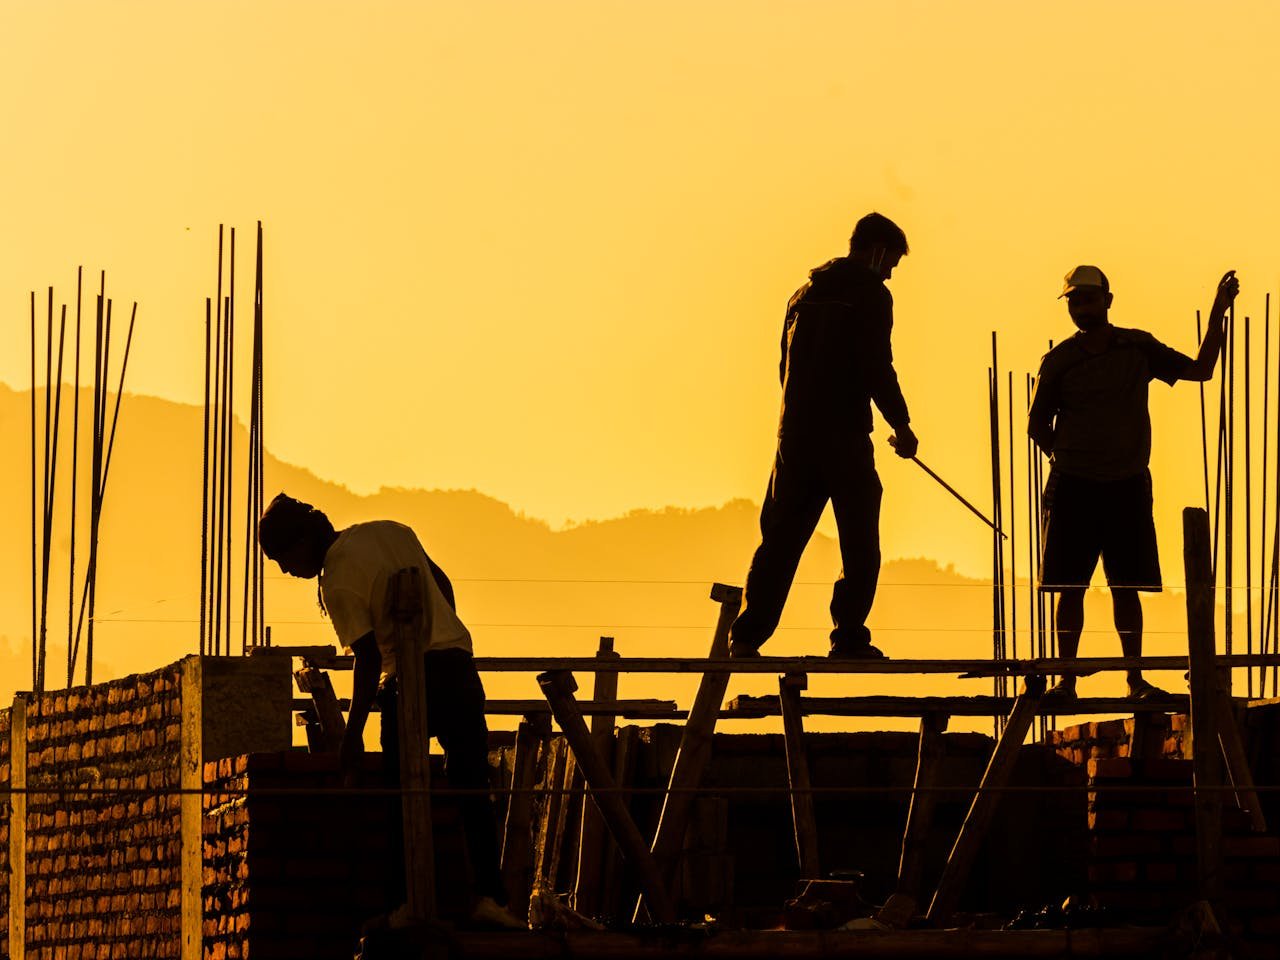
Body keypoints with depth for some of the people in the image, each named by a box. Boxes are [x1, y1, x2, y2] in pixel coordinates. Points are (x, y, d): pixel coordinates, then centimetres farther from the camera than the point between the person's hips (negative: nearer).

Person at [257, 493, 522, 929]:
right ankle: (488, 895, -4)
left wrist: (353, 733, -12)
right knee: (471, 786, 6)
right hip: (457, 663, 6)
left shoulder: (338, 582, -11)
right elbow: (442, 584, 18)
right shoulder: (391, 531, 10)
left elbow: (369, 659, -15)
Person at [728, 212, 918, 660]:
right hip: (845, 435, -6)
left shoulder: (805, 294, 16)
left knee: (780, 538, 7)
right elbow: (876, 367, -13)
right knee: (859, 542, 2)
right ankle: (848, 638, -2)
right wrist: (901, 423, -3)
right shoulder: (871, 294, -5)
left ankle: (747, 636, 1)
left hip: (795, 434, 6)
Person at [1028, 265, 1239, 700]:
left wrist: (1218, 313, 3)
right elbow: (1037, 424, 10)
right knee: (1070, 588, -1)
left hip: (1127, 484, 1)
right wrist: (1066, 457, -2)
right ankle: (1066, 679, 4)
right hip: (1074, 485, -1)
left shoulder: (1139, 347, 6)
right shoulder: (1059, 361, 1)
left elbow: (1200, 370, 9)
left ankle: (1135, 680, 8)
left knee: (1126, 587, 3)